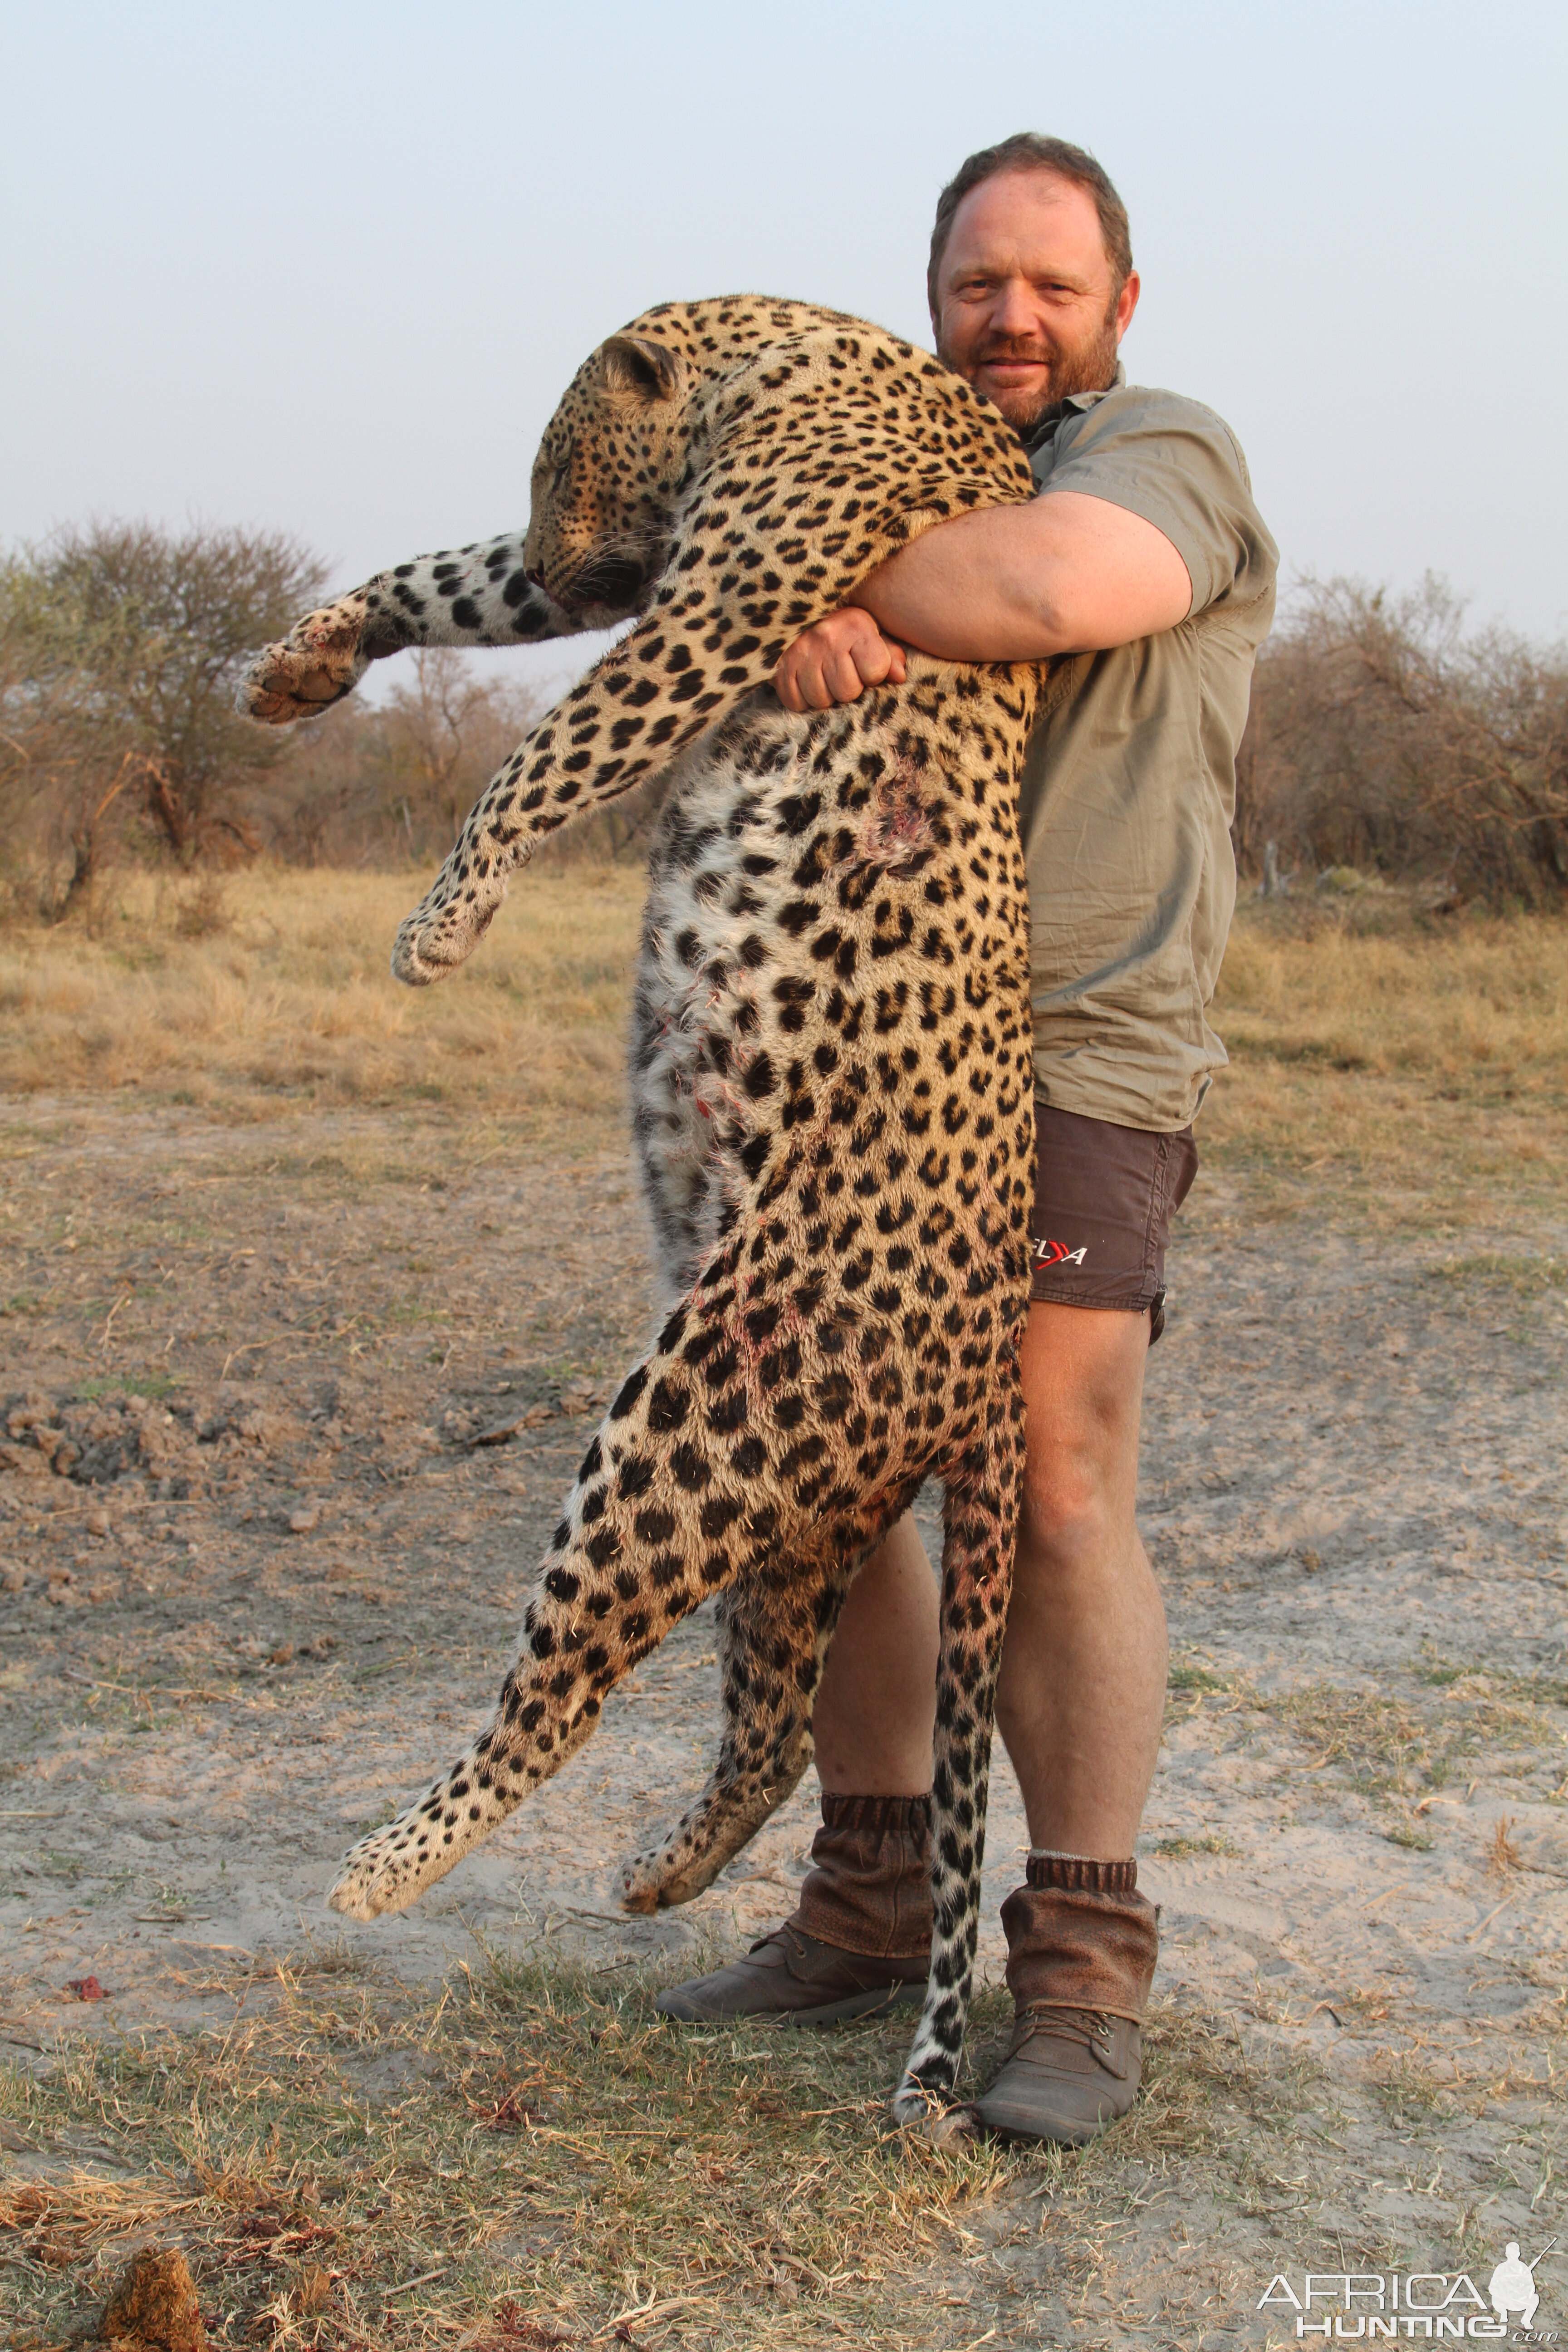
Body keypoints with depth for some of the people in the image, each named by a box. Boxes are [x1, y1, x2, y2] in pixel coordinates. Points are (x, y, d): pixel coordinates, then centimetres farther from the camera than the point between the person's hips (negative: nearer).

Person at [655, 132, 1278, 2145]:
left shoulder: (1163, 455, -2)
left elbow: (1057, 588, -25)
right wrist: (791, 630, -14)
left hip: (1075, 1070, -7)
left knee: (1055, 1496, -11)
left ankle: (1083, 1978, 0)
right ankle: (869, 1909, 20)